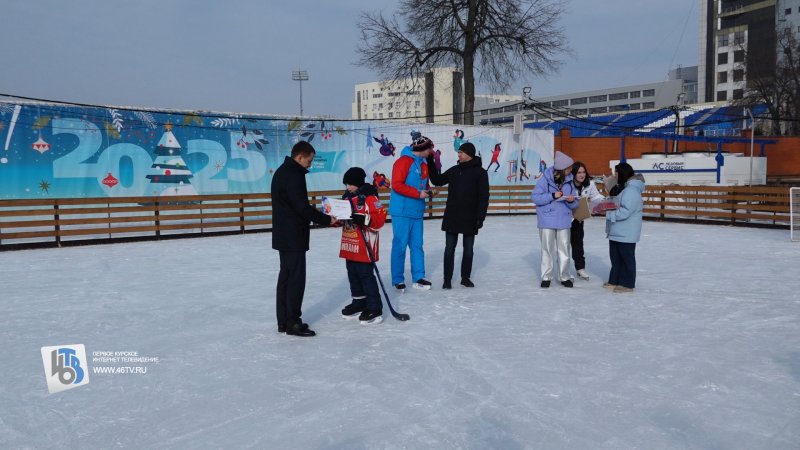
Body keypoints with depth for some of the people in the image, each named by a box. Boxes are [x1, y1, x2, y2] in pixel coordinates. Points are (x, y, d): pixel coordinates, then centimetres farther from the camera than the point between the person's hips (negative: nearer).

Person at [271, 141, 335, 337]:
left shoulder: (283, 171, 14)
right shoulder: (294, 174, -18)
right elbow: (302, 207, -22)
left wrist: (319, 215, 12)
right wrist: (326, 219, -12)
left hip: (284, 235, 11)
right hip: (293, 236, -10)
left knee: (286, 276, 14)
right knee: (296, 277, -4)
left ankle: (284, 321, 20)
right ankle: (293, 323, 1)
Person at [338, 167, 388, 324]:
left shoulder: (369, 197, -13)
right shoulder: (347, 196, 12)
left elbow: (380, 218, -18)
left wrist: (364, 219, -30)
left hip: (365, 246, -8)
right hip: (349, 245, 9)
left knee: (366, 275, -6)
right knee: (353, 275, 15)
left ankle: (374, 308, 0)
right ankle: (359, 303, 29)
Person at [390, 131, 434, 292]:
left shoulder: (423, 164, 14)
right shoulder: (404, 161, -13)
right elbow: (397, 185, -19)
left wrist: (427, 191, 2)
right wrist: (418, 193, -18)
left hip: (417, 211, 8)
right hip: (402, 212, -8)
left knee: (417, 245, 10)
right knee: (400, 245, -2)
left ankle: (418, 278, 17)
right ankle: (398, 280, 7)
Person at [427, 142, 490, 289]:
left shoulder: (480, 172, -5)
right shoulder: (454, 170, 7)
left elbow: (484, 197, -7)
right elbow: (437, 181, 15)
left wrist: (480, 217, -13)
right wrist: (430, 162, 7)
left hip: (470, 219, -3)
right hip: (451, 217, 3)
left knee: (468, 250, 9)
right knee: (449, 249, 3)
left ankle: (465, 277, 22)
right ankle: (447, 279, 10)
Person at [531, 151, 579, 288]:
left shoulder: (569, 181, 2)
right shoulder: (545, 180, -10)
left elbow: (575, 204, 6)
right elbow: (535, 197, -12)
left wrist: (571, 201, -17)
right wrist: (552, 196, -20)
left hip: (563, 221, 3)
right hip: (547, 221, -3)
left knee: (564, 250, 8)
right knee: (547, 249, 7)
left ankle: (564, 277, 19)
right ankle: (546, 277, 18)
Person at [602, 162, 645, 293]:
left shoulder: (631, 190, -20)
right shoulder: (622, 188, 13)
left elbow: (625, 212, -26)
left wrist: (609, 214, -21)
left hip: (626, 233, -10)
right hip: (617, 232, 10)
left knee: (627, 258, 1)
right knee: (615, 257, 16)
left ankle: (627, 284, 9)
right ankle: (614, 280, 25)